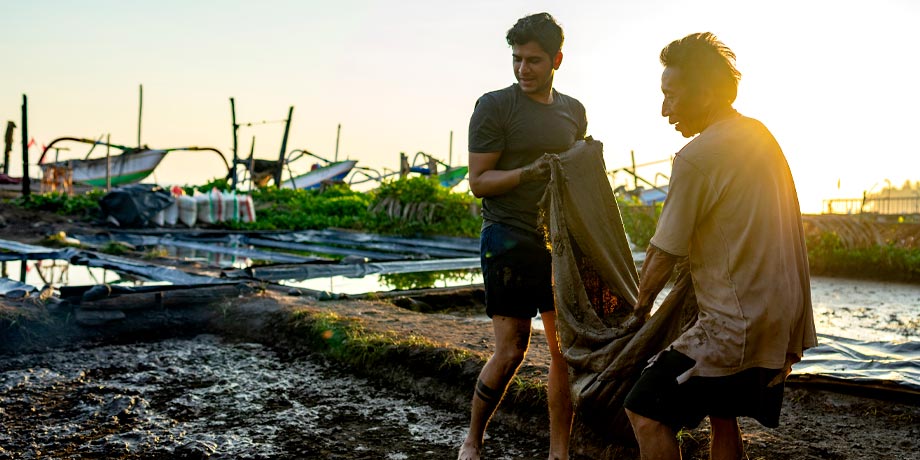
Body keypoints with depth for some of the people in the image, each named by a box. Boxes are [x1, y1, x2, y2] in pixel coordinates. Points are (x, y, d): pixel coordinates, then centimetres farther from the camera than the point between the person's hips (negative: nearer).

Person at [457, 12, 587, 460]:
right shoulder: (494, 106, -4)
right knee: (511, 351, -5)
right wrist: (529, 173, -21)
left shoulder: (574, 111, 13)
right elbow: (478, 182, -7)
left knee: (566, 348, 3)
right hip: (509, 238, -5)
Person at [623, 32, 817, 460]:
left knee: (646, 413, -4)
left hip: (736, 325, -9)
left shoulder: (696, 158, -16)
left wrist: (642, 301, 7)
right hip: (784, 321, 9)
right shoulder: (762, 137, 10)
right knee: (722, 418, 22)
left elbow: (664, 253, -10)